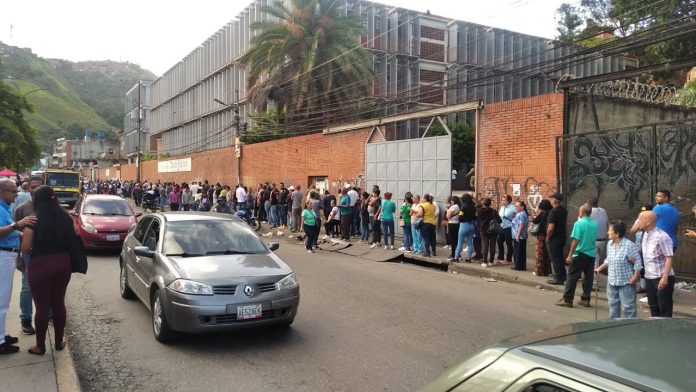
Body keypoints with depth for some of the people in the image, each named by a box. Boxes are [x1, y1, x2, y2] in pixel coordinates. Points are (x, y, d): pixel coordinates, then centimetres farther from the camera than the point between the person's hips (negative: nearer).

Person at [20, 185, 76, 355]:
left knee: (42, 306, 6)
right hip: (63, 263, 4)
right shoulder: (65, 217, 0)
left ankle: (40, 346, 18)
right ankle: (59, 342, 24)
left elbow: (25, 247, -11)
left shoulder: (34, 220, -12)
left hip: (40, 265, -4)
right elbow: (73, 241, 4)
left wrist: (35, 249, 10)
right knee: (59, 303, 15)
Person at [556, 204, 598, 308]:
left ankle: (567, 299, 0)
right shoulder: (595, 224, 5)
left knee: (572, 277, -1)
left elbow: (575, 240, -16)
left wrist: (570, 255, -14)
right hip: (592, 254, 6)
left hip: (580, 254, -6)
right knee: (588, 278, 11)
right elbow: (595, 239, 13)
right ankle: (585, 299, 16)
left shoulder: (579, 223, -13)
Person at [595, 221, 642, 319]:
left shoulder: (629, 246, -17)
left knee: (628, 307, 0)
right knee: (613, 306, 17)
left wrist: (635, 277, -19)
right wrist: (600, 268, 10)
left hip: (626, 282, -7)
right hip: (612, 282, 7)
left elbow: (637, 263, -15)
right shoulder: (610, 244, 4)